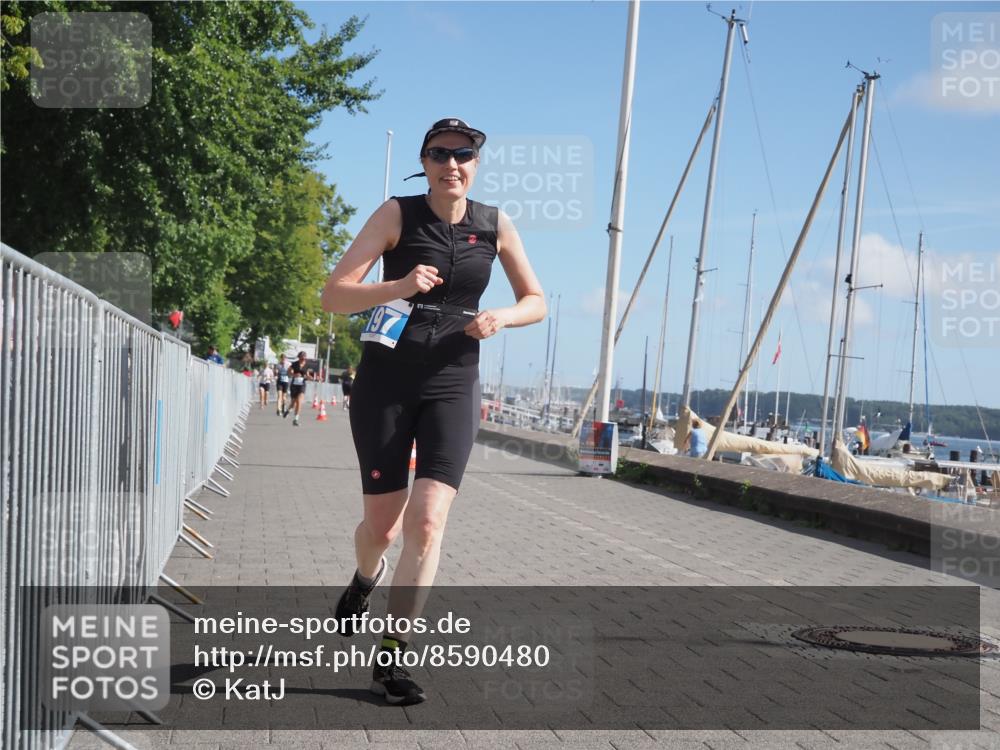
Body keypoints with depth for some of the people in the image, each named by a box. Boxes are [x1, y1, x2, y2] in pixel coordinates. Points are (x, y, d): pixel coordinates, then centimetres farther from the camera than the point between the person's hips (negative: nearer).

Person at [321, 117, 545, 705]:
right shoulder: (398, 214, -6)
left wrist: (500, 318, -10)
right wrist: (398, 287, -27)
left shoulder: (496, 225, 2)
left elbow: (536, 301, 12)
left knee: (428, 521, -13)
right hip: (385, 383, -1)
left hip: (453, 386, 1)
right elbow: (333, 295, -10)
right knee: (382, 525, 6)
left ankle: (392, 656, -4)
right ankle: (367, 577, 44)